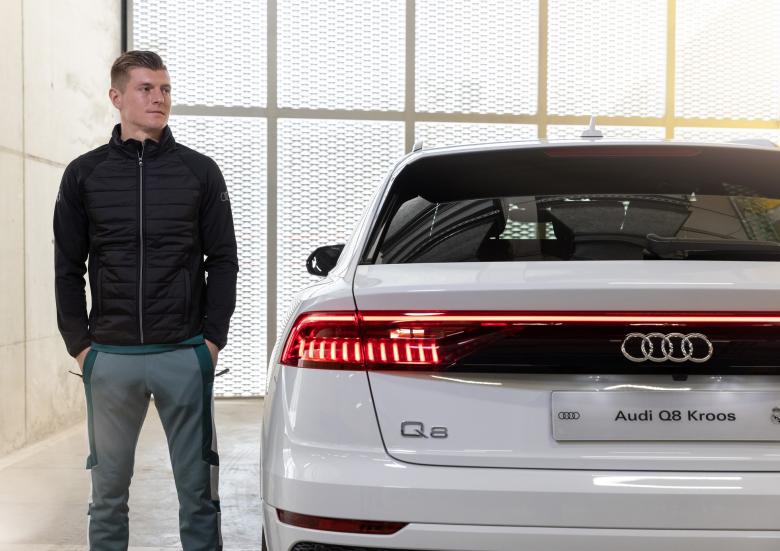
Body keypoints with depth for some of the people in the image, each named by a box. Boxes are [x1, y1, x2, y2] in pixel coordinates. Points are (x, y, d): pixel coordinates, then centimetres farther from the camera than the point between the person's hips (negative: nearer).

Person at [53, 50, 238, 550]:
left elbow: (223, 261, 4)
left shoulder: (200, 171, 4)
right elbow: (68, 268, 8)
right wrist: (79, 344, 1)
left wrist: (213, 338, -3)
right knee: (108, 490, 11)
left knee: (197, 488, 6)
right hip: (110, 357, 1)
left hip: (186, 355, -1)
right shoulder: (85, 174, 6)